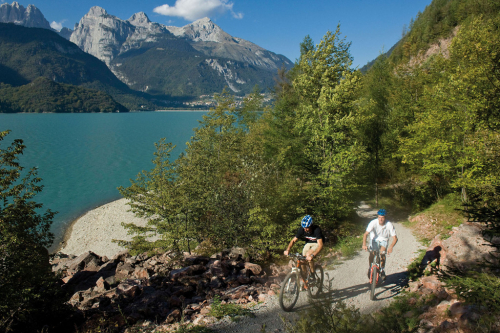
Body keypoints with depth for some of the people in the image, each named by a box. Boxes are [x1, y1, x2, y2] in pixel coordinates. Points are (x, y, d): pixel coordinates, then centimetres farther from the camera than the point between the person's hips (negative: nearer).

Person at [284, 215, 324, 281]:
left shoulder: (316, 230, -35)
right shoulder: (301, 229, -22)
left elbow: (320, 245, -43)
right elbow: (293, 240, -14)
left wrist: (312, 255, -57)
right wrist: (288, 249, -32)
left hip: (317, 244, -5)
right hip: (308, 243, 5)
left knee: (308, 255, -30)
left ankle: (313, 276, -12)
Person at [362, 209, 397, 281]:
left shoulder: (389, 225, -25)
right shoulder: (373, 222, -26)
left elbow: (395, 238, -24)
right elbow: (366, 234, -29)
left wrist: (391, 247, -41)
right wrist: (364, 244, -45)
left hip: (384, 240, 0)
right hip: (374, 239, 0)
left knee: (382, 253, -26)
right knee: (372, 253, -20)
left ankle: (382, 270, -5)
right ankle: (370, 268, 8)